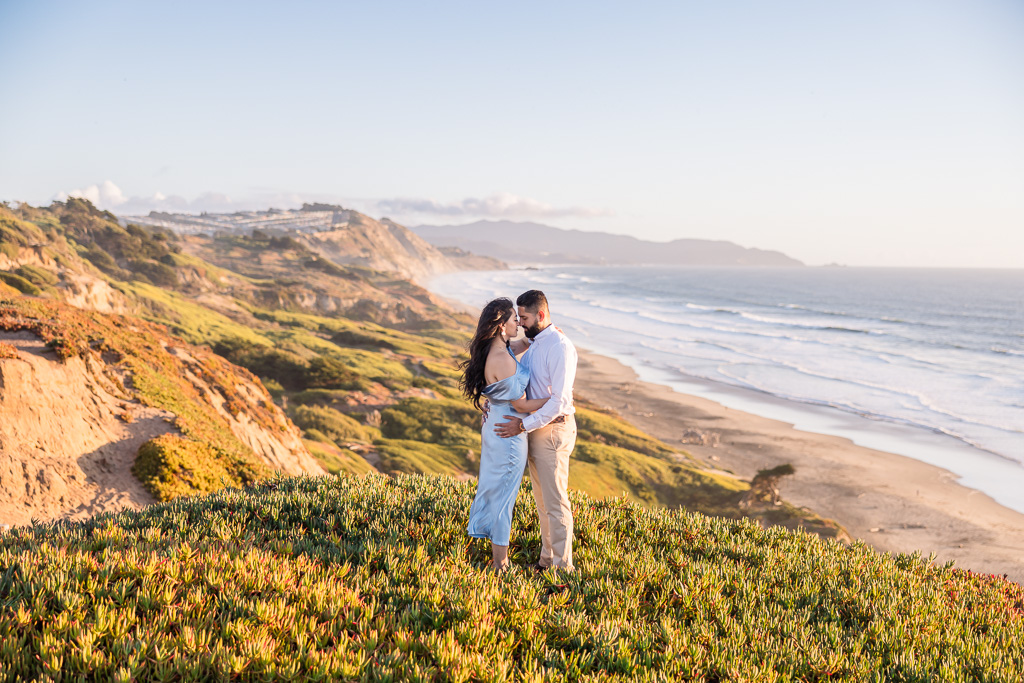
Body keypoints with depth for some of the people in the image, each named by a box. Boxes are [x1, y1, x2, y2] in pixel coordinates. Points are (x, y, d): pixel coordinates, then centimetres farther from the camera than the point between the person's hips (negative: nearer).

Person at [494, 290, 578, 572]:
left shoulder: (560, 347, -19)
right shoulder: (534, 343, 10)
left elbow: (559, 401, -24)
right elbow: (524, 385, 20)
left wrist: (523, 425, -24)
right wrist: (495, 402, 5)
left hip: (553, 429, -9)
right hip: (534, 429, 9)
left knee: (555, 500, -3)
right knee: (541, 497, 16)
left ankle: (563, 566, 6)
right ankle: (547, 558, 28)